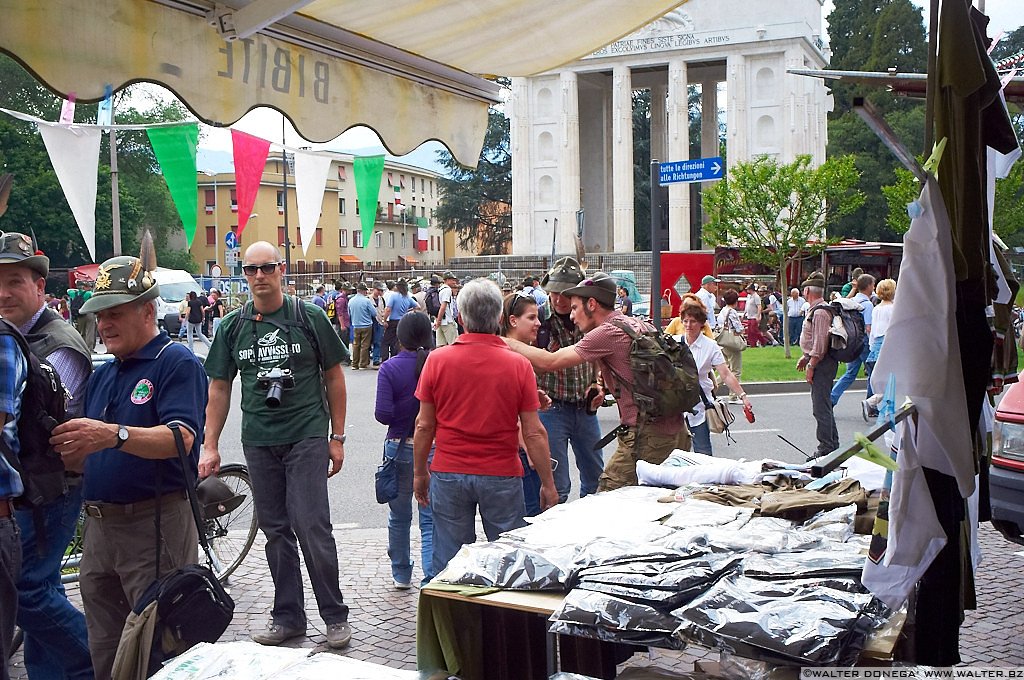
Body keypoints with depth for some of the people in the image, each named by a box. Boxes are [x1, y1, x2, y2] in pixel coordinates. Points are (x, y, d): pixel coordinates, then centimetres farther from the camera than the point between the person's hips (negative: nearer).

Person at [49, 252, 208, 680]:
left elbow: (181, 438, -22)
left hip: (155, 524, -8)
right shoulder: (102, 376, 18)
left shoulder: (177, 363, -7)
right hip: (98, 527, 8)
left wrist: (114, 435, -36)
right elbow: (83, 458, 18)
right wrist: (58, 447, -4)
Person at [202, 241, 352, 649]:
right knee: (275, 530, 10)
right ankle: (288, 615, 21)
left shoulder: (309, 317, -1)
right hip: (258, 442, 4)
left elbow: (333, 377, 4)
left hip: (306, 436, -3)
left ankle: (335, 615, 6)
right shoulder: (233, 326, 7)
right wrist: (210, 445, 6)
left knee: (311, 526, -8)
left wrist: (337, 437, 1)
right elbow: (219, 388, 11)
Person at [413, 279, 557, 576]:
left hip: (448, 475, 1)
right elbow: (534, 433, -7)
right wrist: (548, 484, 3)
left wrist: (419, 473, 12)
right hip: (502, 476, -1)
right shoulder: (519, 365, -8)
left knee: (449, 564, 10)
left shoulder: (437, 360, -6)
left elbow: (424, 425, -1)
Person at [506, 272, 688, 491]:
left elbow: (549, 362, -13)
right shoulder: (637, 324, 15)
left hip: (647, 438, -9)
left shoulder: (608, 332, -12)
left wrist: (507, 342, -4)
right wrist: (606, 390, 17)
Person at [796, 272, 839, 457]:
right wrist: (805, 357, 21)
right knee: (824, 405, 18)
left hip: (821, 364, -11)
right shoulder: (815, 310, 15)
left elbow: (820, 344, -22)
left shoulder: (820, 312, -18)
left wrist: (811, 366, -19)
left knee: (821, 407, -7)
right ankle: (832, 445, 27)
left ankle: (826, 449, -3)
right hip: (820, 363, 11)